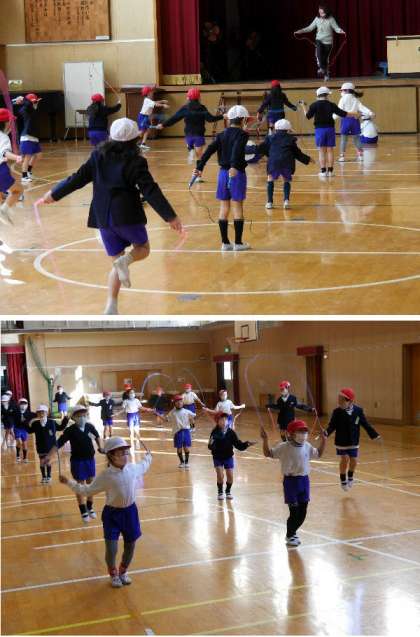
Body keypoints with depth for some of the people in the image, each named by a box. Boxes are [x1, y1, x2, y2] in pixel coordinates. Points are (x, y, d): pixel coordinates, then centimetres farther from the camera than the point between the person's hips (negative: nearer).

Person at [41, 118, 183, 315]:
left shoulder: (98, 156, 5)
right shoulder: (135, 162, -7)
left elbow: (78, 178, 6)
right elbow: (150, 191, -11)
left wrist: (54, 193, 19)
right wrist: (170, 216, -10)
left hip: (103, 217, 4)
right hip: (127, 215, -4)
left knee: (116, 265, 14)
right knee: (143, 248, 21)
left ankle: (111, 306, -3)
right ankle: (125, 260, -15)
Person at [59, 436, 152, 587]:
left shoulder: (133, 468, -5)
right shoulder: (106, 476, -16)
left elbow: (143, 467, 22)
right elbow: (87, 491, -7)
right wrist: (69, 483, -10)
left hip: (130, 512, 4)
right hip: (112, 514, -4)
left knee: (130, 546, 13)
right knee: (111, 549, -6)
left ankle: (123, 571, 41)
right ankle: (113, 574, 25)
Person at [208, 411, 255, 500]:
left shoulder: (230, 432, -9)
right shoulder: (215, 432, -15)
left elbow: (238, 444, -7)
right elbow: (211, 446, -18)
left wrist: (246, 444, -23)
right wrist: (211, 445, -40)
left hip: (228, 457, 2)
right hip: (218, 457, -2)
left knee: (230, 476, 1)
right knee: (220, 476, -11)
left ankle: (228, 491, 28)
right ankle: (220, 492, 13)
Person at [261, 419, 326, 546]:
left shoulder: (307, 446, 5)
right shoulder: (284, 447, -10)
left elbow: (318, 454, 21)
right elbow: (268, 453, -7)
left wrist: (323, 440, 11)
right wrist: (265, 440, -21)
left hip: (304, 480, 5)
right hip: (291, 481, -5)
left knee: (303, 512, 10)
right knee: (294, 511, -3)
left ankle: (292, 532, 33)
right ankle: (289, 536, 19)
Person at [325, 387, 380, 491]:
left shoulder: (358, 411, -11)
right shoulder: (337, 412, -15)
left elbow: (365, 424, -3)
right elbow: (332, 426, -15)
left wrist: (374, 435, -6)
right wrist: (326, 433, -33)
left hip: (353, 442, 2)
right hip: (341, 442, -2)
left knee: (354, 460, 7)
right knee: (344, 459, -4)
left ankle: (350, 477, 36)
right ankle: (343, 480, 19)